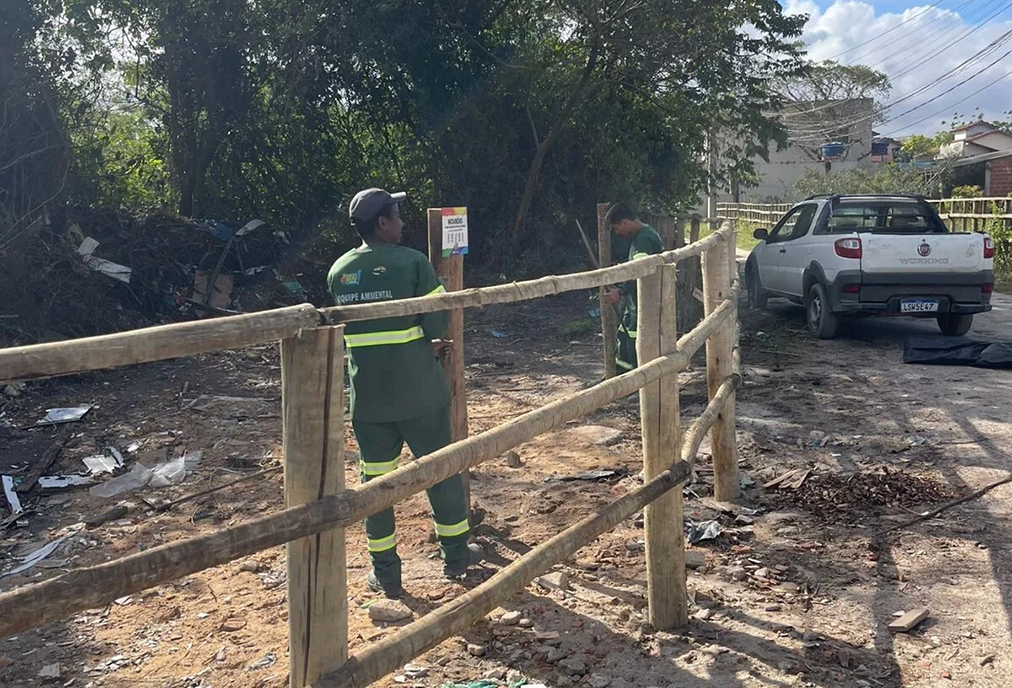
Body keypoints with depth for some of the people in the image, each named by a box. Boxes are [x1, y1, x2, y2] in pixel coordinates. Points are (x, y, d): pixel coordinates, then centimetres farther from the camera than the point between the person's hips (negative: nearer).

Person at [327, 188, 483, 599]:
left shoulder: (338, 271, 4)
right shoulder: (411, 262, -11)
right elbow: (437, 323, -13)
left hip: (367, 395, 4)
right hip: (419, 391, -3)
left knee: (375, 478, 10)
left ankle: (385, 573, 17)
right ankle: (456, 553, 27)